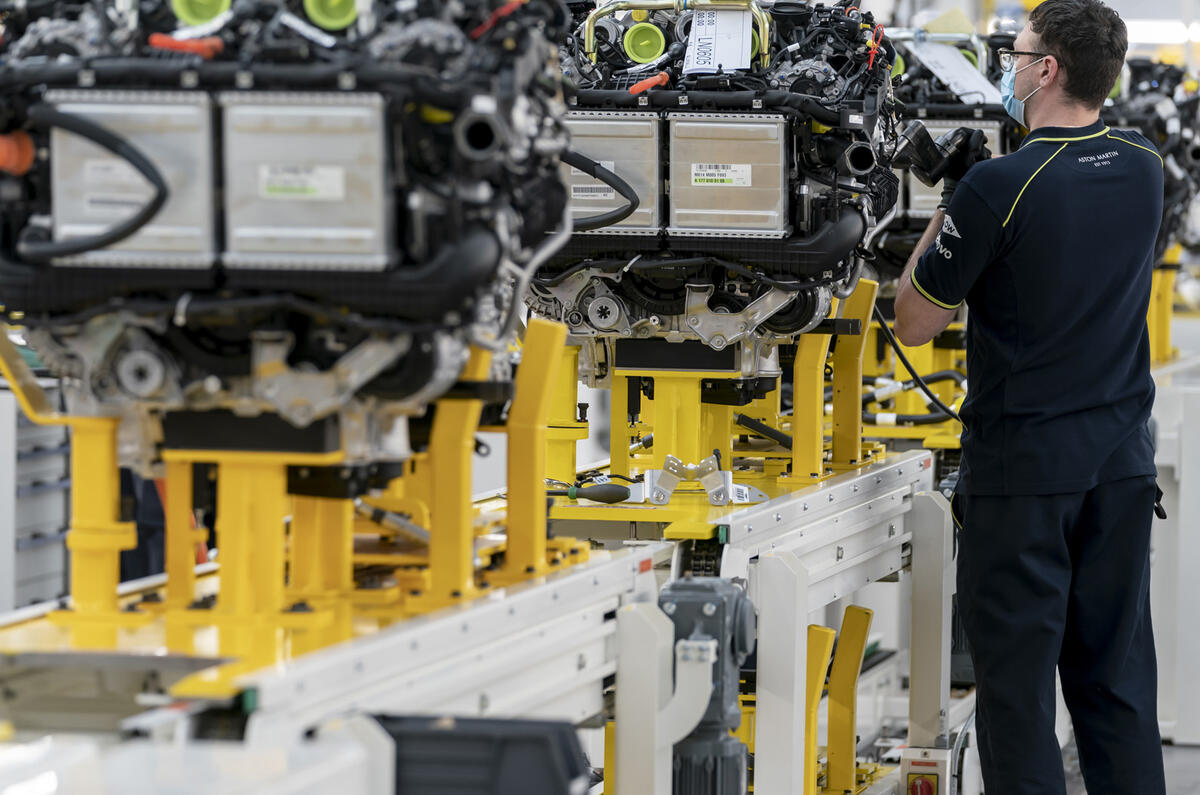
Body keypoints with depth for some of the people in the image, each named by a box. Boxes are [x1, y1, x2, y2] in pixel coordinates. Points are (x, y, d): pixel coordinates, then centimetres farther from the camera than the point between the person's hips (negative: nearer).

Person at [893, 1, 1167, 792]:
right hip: (1123, 459, 6)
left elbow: (914, 325, -9)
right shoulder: (1145, 169, 3)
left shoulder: (997, 187, -18)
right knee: (1117, 672, 10)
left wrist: (942, 217, 3)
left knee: (1018, 676, 1)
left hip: (1024, 468, -6)